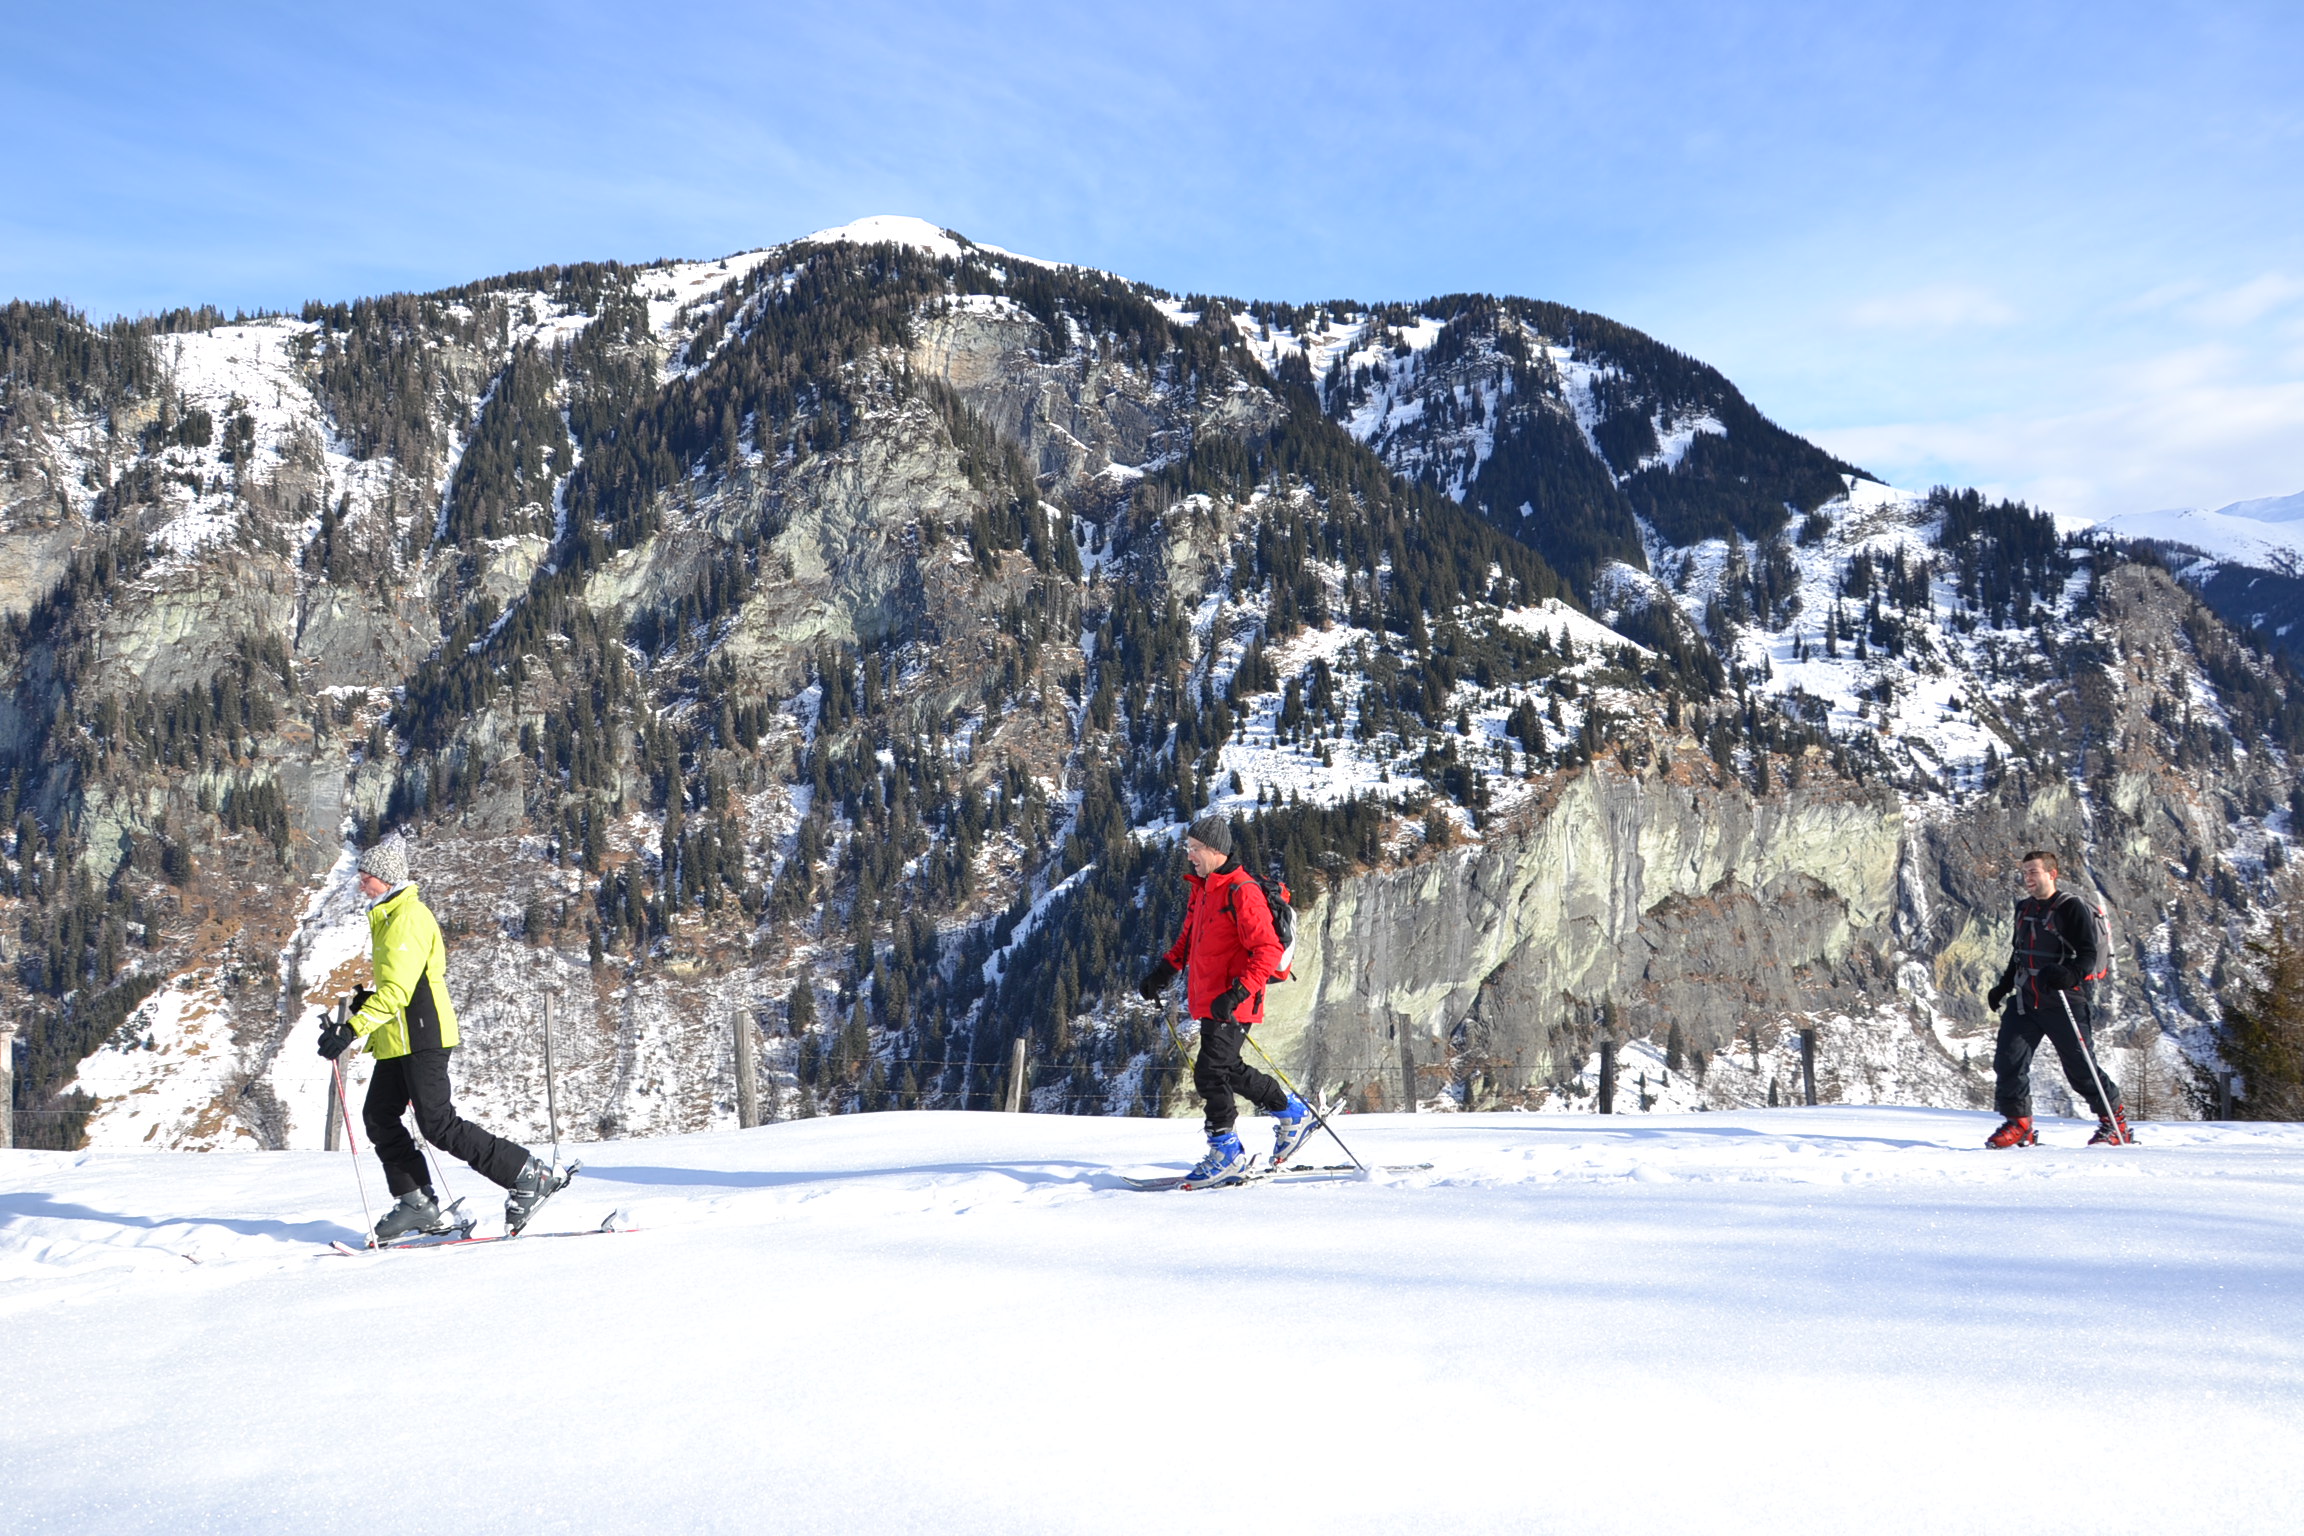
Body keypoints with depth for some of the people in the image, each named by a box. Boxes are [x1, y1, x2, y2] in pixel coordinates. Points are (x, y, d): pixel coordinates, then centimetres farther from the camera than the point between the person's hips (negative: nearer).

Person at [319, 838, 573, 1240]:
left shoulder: (408, 918, -16)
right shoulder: (389, 916, 18)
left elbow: (398, 990, -25)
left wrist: (353, 1028, -30)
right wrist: (368, 999, 13)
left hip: (421, 1037, -10)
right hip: (399, 1040, 11)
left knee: (438, 1125, -11)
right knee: (380, 1117, 8)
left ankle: (531, 1176, -9)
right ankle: (419, 1205, 12)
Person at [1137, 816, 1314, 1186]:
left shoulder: (1242, 892, -17)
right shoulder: (1202, 889, 13)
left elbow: (1268, 950, -21)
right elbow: (1189, 939, 26)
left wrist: (1238, 993, -29)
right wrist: (1164, 971, 14)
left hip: (1232, 1004, -10)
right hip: (1208, 1000, 10)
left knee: (1210, 1073, -11)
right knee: (1228, 1069, 16)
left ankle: (1227, 1155, 0)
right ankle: (1292, 1113, 31)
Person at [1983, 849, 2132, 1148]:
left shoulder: (2072, 907, -8)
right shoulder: (2024, 907, 13)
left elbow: (2088, 953, -12)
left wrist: (2070, 975, -31)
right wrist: (2002, 987, 26)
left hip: (2063, 1002, -6)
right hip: (2025, 1000, 6)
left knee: (2081, 1068, 2)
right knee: (2007, 1061, -6)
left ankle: (2115, 1121, 22)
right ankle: (2018, 1124, 6)